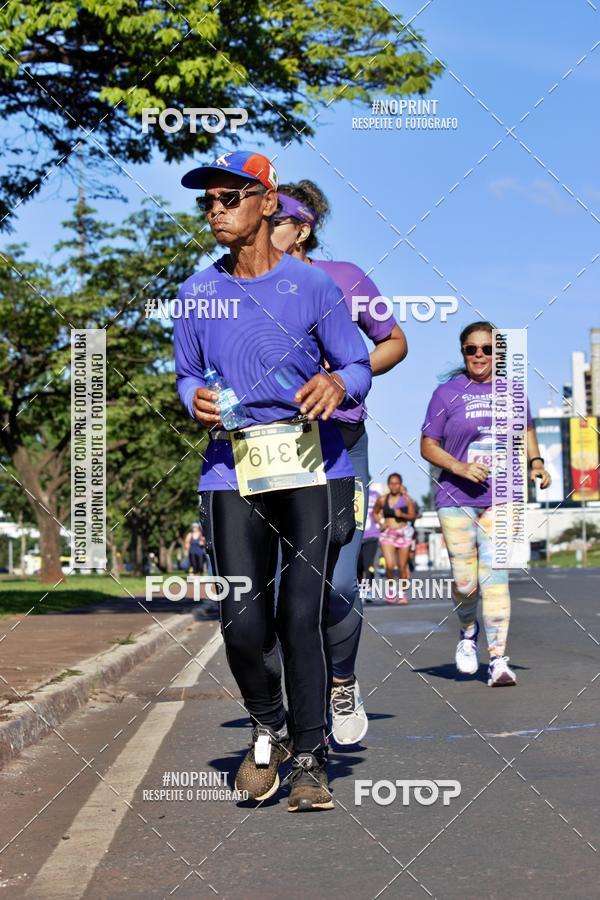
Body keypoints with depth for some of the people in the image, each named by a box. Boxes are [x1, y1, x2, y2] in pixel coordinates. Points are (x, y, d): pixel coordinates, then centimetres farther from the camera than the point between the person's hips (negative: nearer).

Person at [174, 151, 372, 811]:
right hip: (232, 473, 2)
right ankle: (268, 730, 23)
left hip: (314, 469, -2)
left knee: (302, 618, -6)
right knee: (242, 622, -5)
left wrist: (338, 385, -18)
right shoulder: (197, 292, 10)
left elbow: (358, 367, 5)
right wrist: (196, 400, -3)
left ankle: (311, 759, 7)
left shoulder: (312, 285, 2)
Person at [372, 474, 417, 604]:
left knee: (402, 566, 3)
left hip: (403, 534, 0)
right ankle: (389, 586, 10)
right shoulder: (382, 500, 4)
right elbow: (375, 513, 20)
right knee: (390, 565, -15)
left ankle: (401, 593, 18)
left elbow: (413, 515, -2)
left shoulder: (406, 499, -1)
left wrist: (402, 515, -20)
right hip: (387, 534, 0)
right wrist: (380, 523, 4)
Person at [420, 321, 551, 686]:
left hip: (500, 498, 1)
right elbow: (428, 446, 3)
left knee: (495, 574, -11)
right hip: (456, 499, -1)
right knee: (465, 580, -2)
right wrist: (460, 468, -13)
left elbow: (526, 431, 26)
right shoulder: (447, 393, 2)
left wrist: (536, 462, 8)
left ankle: (498, 659, -12)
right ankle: (469, 631, 30)